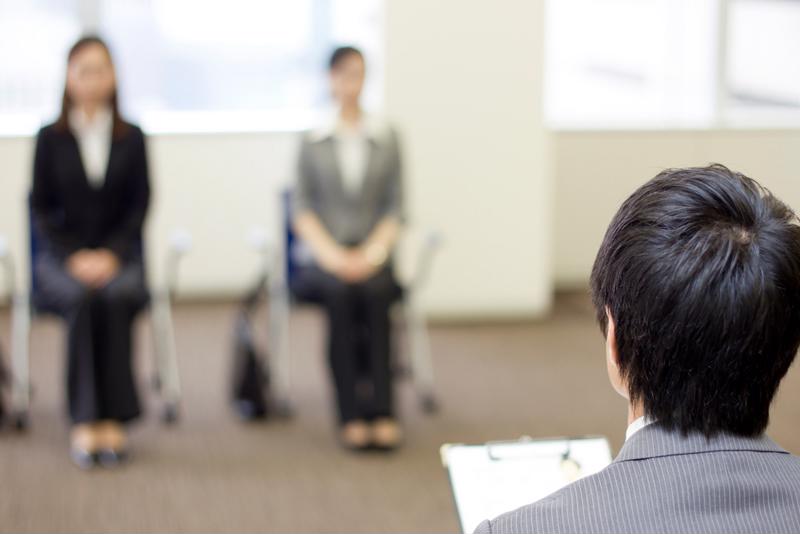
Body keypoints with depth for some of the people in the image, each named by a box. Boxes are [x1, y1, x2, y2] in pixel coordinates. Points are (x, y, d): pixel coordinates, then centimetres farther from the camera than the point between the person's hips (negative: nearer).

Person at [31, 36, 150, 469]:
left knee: (117, 297, -33)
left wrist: (110, 254, -10)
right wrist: (74, 256, -10)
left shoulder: (131, 138, 8)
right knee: (82, 299, -33)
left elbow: (140, 205, 4)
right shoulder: (50, 139, 5)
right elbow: (41, 207, 4)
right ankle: (84, 422, -32)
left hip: (118, 254, 1)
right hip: (61, 258, 0)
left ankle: (112, 420, -31)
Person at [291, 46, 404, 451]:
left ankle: (382, 413, -37)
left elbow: (395, 208, 6)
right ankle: (351, 416, -35)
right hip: (325, 255, 0)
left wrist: (371, 252, -10)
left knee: (375, 292, -32)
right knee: (340, 293, -33)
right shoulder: (313, 143, 10)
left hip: (371, 254, 1)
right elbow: (303, 210, 4)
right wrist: (332, 254, -11)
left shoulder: (386, 139, 11)